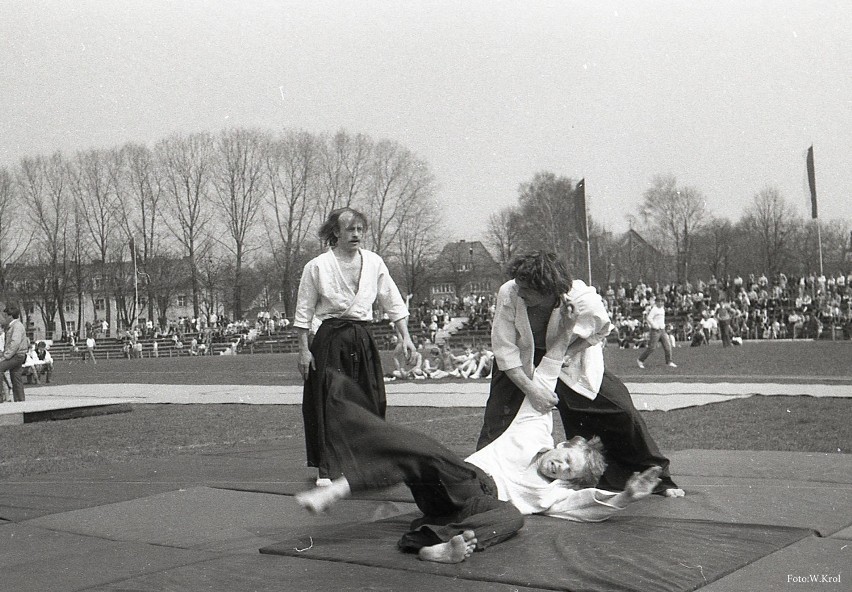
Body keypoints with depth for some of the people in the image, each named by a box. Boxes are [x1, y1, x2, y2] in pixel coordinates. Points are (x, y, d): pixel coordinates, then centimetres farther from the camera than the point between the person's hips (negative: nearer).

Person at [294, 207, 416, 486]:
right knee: (328, 403, -2)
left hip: (362, 338, 4)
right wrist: (304, 349, -3)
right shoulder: (317, 266, -3)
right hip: (329, 339, -3)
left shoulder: (374, 262, 6)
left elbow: (393, 302, 11)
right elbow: (304, 312, 1)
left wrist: (405, 336, 4)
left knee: (371, 401, 4)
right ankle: (327, 469, 8)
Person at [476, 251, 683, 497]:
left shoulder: (584, 302, -33)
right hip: (520, 364, 1)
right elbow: (504, 350, -23)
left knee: (621, 409, -7)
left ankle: (655, 477, 13)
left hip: (571, 359, 0)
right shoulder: (508, 294, -31)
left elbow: (600, 331, -9)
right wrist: (530, 389, -32)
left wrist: (565, 354, -20)